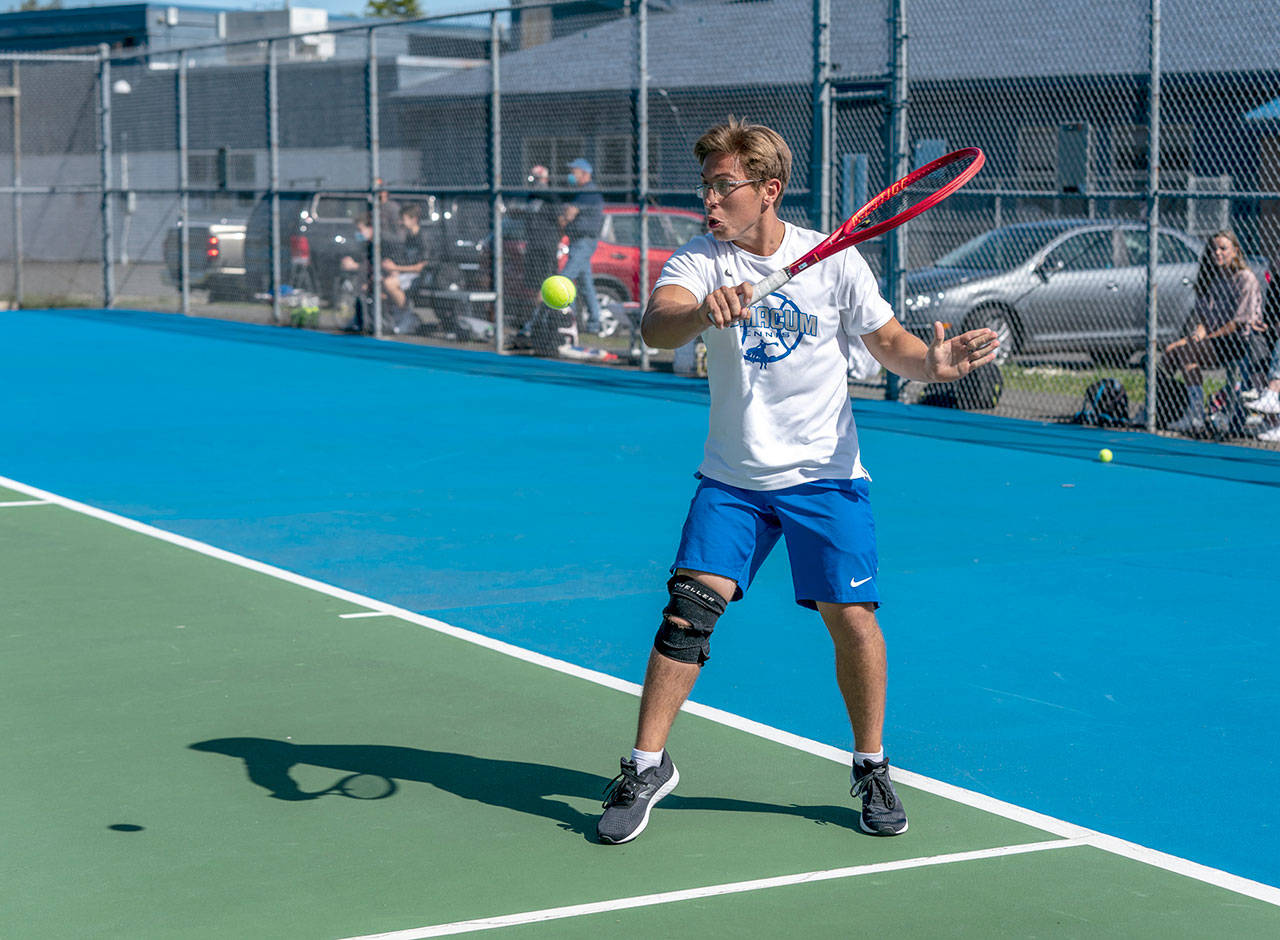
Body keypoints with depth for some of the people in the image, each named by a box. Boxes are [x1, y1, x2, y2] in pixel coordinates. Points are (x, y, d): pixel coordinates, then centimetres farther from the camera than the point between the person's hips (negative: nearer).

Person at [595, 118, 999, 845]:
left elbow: (887, 340, 3)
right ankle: (648, 765, 5)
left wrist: (931, 362, -19)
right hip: (732, 478, 1)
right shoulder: (702, 261, -7)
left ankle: (871, 768, 17)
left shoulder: (833, 259, -6)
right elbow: (656, 327, -26)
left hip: (826, 475, 0)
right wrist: (703, 311, -48)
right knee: (690, 606, -10)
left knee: (851, 616, -4)